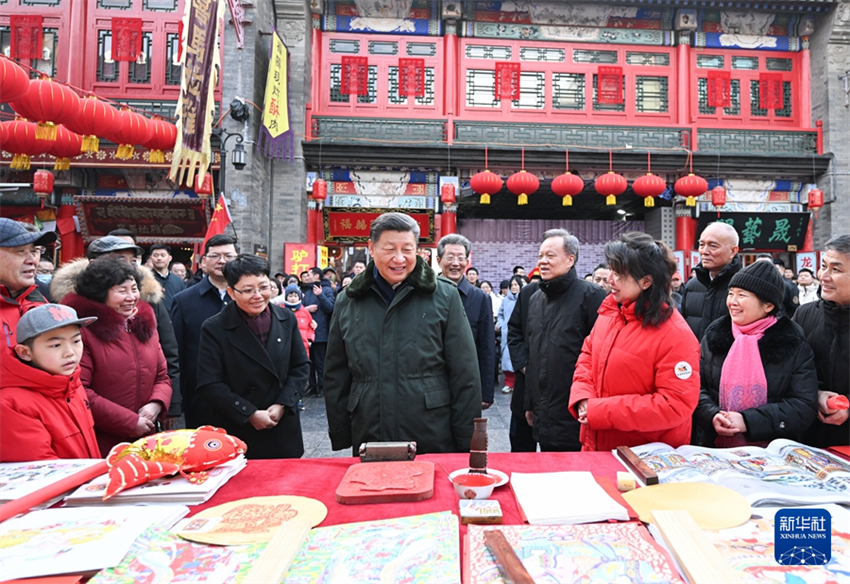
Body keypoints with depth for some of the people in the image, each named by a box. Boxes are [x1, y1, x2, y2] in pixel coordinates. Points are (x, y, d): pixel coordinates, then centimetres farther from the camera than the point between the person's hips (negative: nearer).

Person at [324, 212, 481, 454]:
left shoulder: (444, 297, -3)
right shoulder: (348, 302, 5)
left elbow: (465, 377, -3)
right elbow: (336, 377, 10)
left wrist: (466, 444, -4)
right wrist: (339, 439, 7)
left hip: (435, 442, -2)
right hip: (368, 441, 2)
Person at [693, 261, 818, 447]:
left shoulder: (794, 345, 0)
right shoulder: (714, 335, 6)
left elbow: (804, 407, -6)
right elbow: (696, 387, 5)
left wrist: (747, 421, -16)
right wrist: (712, 415, -14)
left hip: (773, 453, 0)